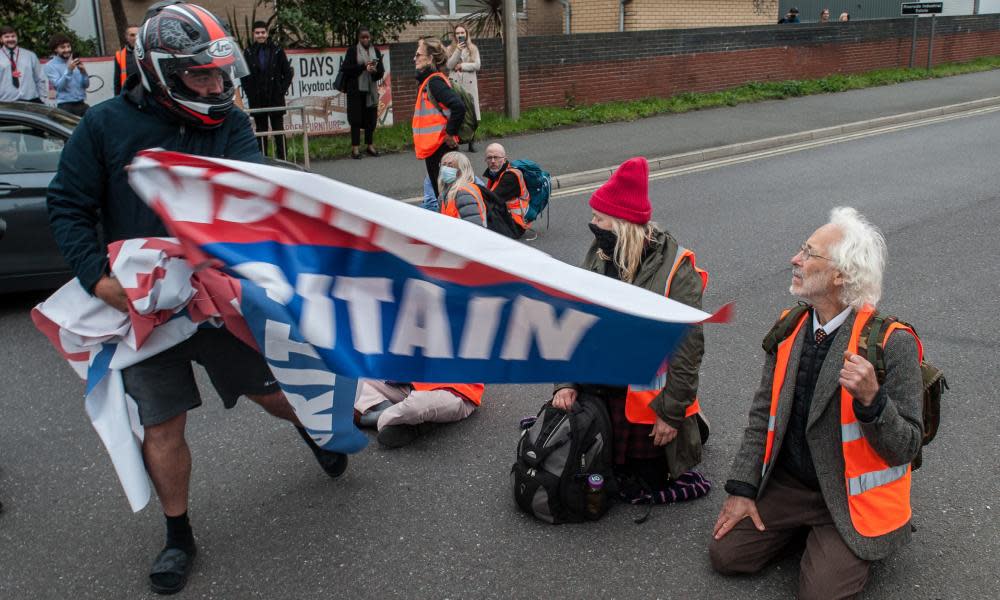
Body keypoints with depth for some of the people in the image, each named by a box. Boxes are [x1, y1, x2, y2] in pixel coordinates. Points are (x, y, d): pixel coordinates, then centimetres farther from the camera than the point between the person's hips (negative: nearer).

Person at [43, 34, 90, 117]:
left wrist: (83, 71, -9)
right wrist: (69, 70, -21)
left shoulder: (74, 62, 14)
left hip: (81, 104, 5)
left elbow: (86, 84, 10)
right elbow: (58, 86, -13)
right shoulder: (51, 65, -1)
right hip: (65, 106, -5)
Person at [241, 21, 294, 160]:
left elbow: (288, 73, 6)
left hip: (276, 98, -1)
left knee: (279, 130, 3)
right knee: (261, 131, 6)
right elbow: (244, 76, 8)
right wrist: (250, 93, -1)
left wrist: (282, 90, -3)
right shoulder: (248, 52, 5)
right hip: (257, 100, 1)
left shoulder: (277, 51, 3)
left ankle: (282, 158, 7)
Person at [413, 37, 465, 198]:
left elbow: (458, 107, -28)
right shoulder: (426, 80, 14)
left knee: (443, 192, -5)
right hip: (433, 147, 10)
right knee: (440, 192, 16)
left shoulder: (434, 81, -16)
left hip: (440, 147, -10)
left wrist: (450, 133, -19)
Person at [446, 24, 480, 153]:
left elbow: (477, 65, 0)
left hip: (469, 84, 0)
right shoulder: (450, 49, 9)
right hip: (455, 84, 0)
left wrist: (462, 66, -7)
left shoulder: (473, 48, 10)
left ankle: (471, 142, 5)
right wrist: (458, 50, -12)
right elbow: (449, 65, -4)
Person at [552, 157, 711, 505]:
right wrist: (567, 382, -5)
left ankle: (691, 424, 32)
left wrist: (673, 412, -15)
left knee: (647, 483, 7)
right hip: (599, 394, 6)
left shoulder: (675, 268, -19)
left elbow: (687, 345, -17)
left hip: (647, 402, -6)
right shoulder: (598, 256, 1)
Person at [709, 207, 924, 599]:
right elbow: (763, 414, 4)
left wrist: (871, 399, -36)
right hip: (788, 483, 5)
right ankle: (806, 526, 19)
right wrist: (742, 488, -2)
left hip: (850, 497, -5)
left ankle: (854, 547, 13)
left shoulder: (891, 344, -19)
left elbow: (905, 447, -16)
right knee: (725, 554, -3)